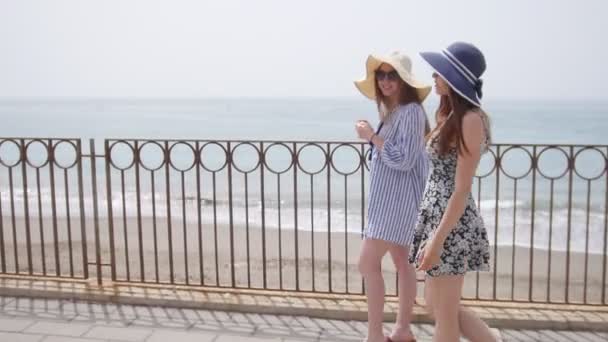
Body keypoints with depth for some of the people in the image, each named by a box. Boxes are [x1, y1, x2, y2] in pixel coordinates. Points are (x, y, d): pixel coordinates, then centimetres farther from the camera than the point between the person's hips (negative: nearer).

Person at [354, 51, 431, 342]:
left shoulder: (411, 112, -16)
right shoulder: (392, 111, 13)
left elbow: (404, 160, -22)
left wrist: (372, 137, -18)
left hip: (399, 201, -10)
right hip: (390, 200, 10)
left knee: (368, 262, -10)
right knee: (401, 262, 14)